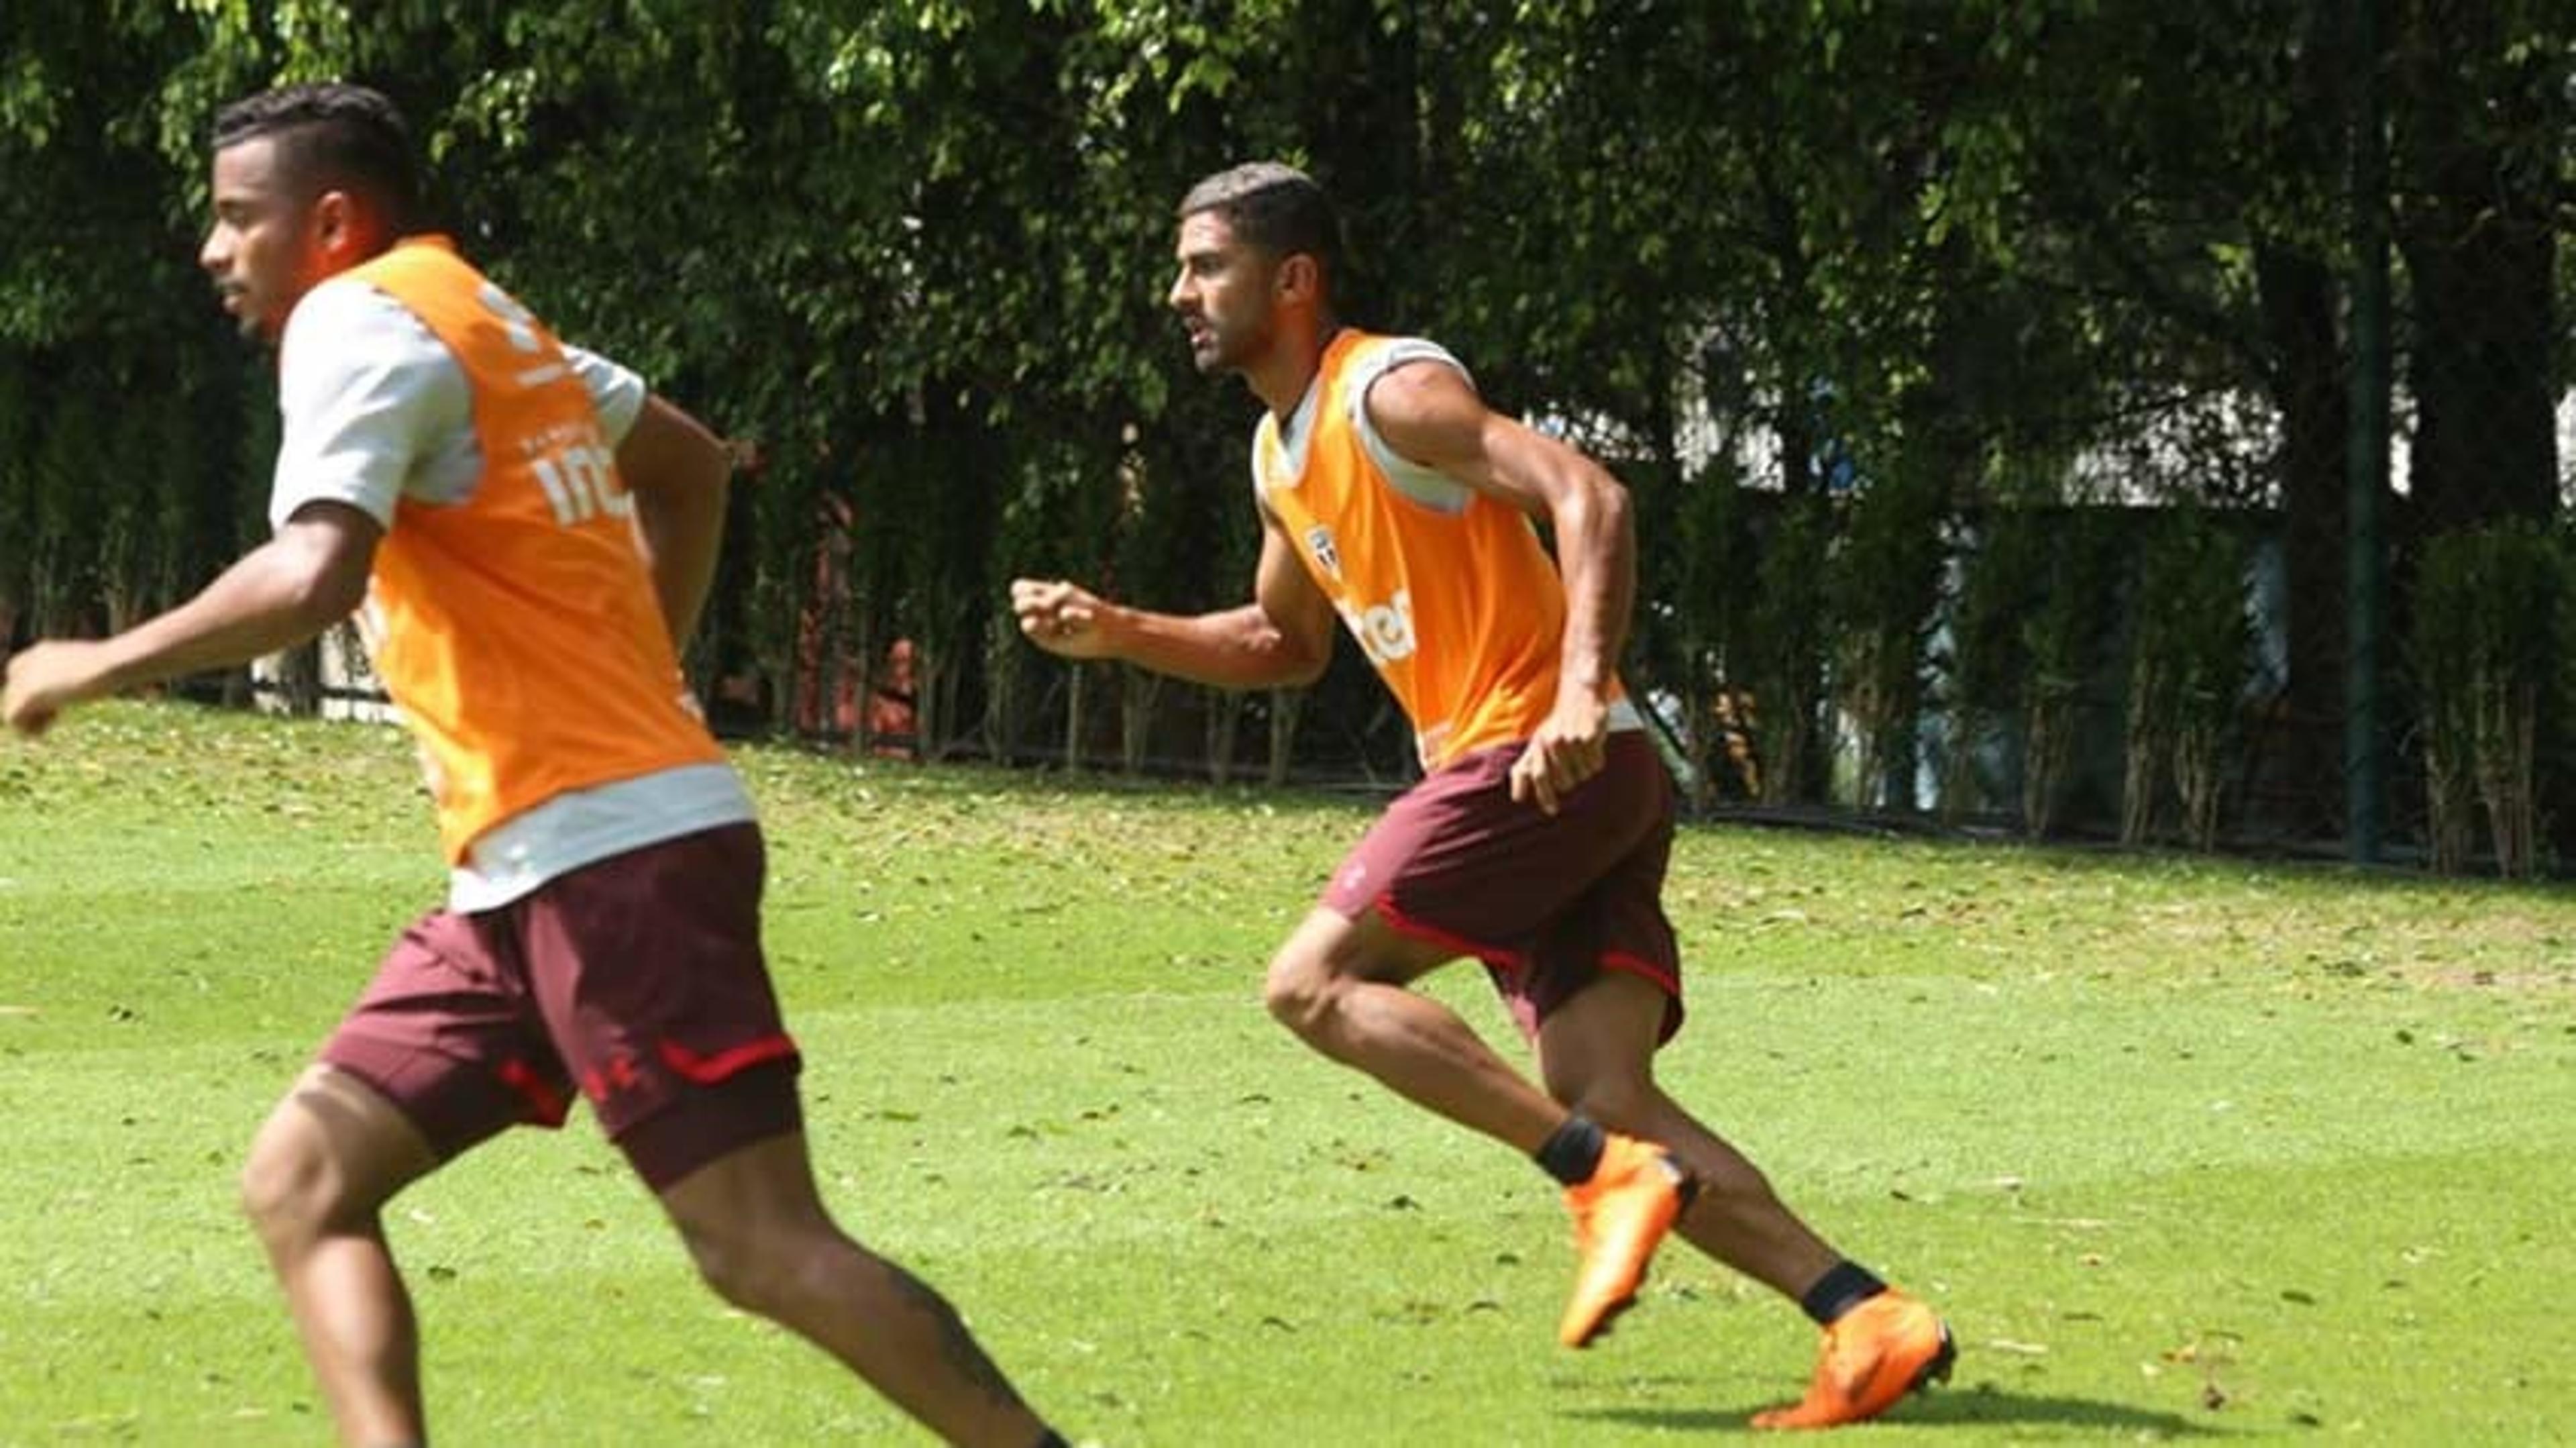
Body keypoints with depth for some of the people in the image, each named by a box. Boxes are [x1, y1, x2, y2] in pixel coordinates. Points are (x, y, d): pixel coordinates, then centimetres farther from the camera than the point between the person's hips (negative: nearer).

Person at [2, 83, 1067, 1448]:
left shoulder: (359, 322, -8)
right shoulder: (487, 323, 19)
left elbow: (312, 577, -25)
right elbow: (691, 463, 34)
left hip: (613, 856, -10)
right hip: (533, 877, 10)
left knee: (768, 1254, -10)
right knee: (300, 1178, 4)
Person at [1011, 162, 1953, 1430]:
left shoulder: (1389, 391, -9)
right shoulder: (1281, 450, 20)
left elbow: (1586, 496, -21)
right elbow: (1287, 644, 35)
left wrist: (1581, 694, -33)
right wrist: (1116, 634, 21)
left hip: (1552, 762, -9)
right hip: (1549, 787, 9)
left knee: (1313, 982, -11)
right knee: (1605, 1100, -2)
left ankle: (1609, 1177, -17)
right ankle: (1871, 1321, -9)